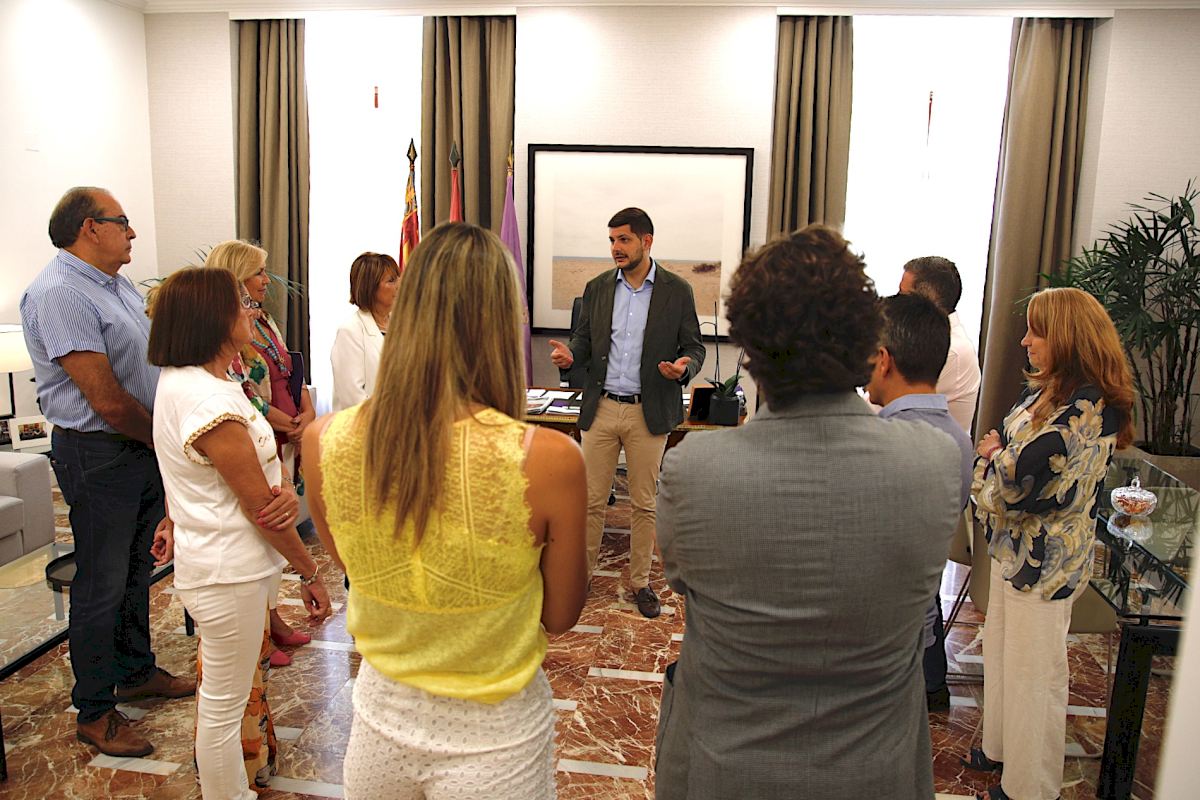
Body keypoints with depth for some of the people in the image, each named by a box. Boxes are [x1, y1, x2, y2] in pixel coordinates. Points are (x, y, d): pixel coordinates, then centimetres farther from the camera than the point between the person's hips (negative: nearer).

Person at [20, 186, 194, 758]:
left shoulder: (119, 286, 11)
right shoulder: (60, 293, -19)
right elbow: (108, 401, -23)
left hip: (145, 448, 9)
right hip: (98, 454, -9)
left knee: (136, 571, 20)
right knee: (102, 584, 4)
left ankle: (137, 672, 38)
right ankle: (94, 712, 20)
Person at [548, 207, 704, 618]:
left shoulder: (677, 291, -1)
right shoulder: (597, 288, 7)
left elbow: (694, 347, 2)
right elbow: (583, 338, 11)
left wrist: (684, 366, -21)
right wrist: (569, 354, -12)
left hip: (649, 412, -2)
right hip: (600, 409, 2)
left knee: (644, 503, 9)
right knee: (591, 499, 7)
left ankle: (640, 581, 23)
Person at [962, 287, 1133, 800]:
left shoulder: (1087, 408, -24)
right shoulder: (1044, 392, 6)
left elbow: (1022, 477, -27)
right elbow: (1004, 444, 14)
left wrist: (993, 454, -8)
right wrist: (998, 455, -8)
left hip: (1046, 559, -9)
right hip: (1016, 546, 9)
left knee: (1034, 671, 7)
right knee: (999, 651, 22)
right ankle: (1000, 748, 42)